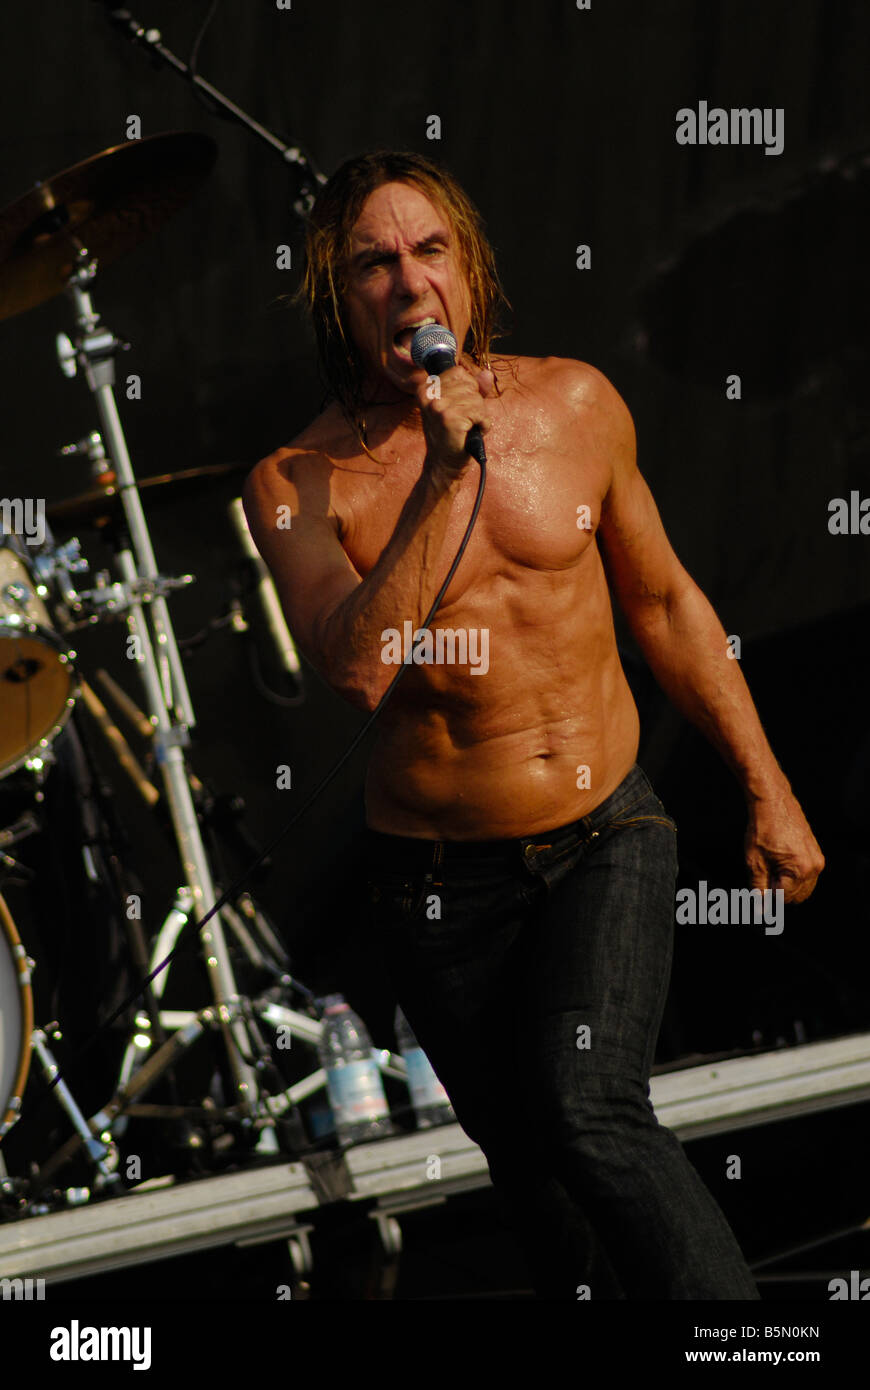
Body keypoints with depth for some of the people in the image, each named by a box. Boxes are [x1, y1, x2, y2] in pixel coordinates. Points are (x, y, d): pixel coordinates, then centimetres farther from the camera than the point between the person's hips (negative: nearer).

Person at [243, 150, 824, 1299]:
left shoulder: (573, 403, -1)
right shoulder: (297, 482, -8)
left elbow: (664, 603, 12)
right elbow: (354, 668, -25)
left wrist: (769, 789, 15)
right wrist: (443, 479, -28)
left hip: (607, 837, 0)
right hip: (442, 888, 1)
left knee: (586, 1106, -22)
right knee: (529, 1167, 10)